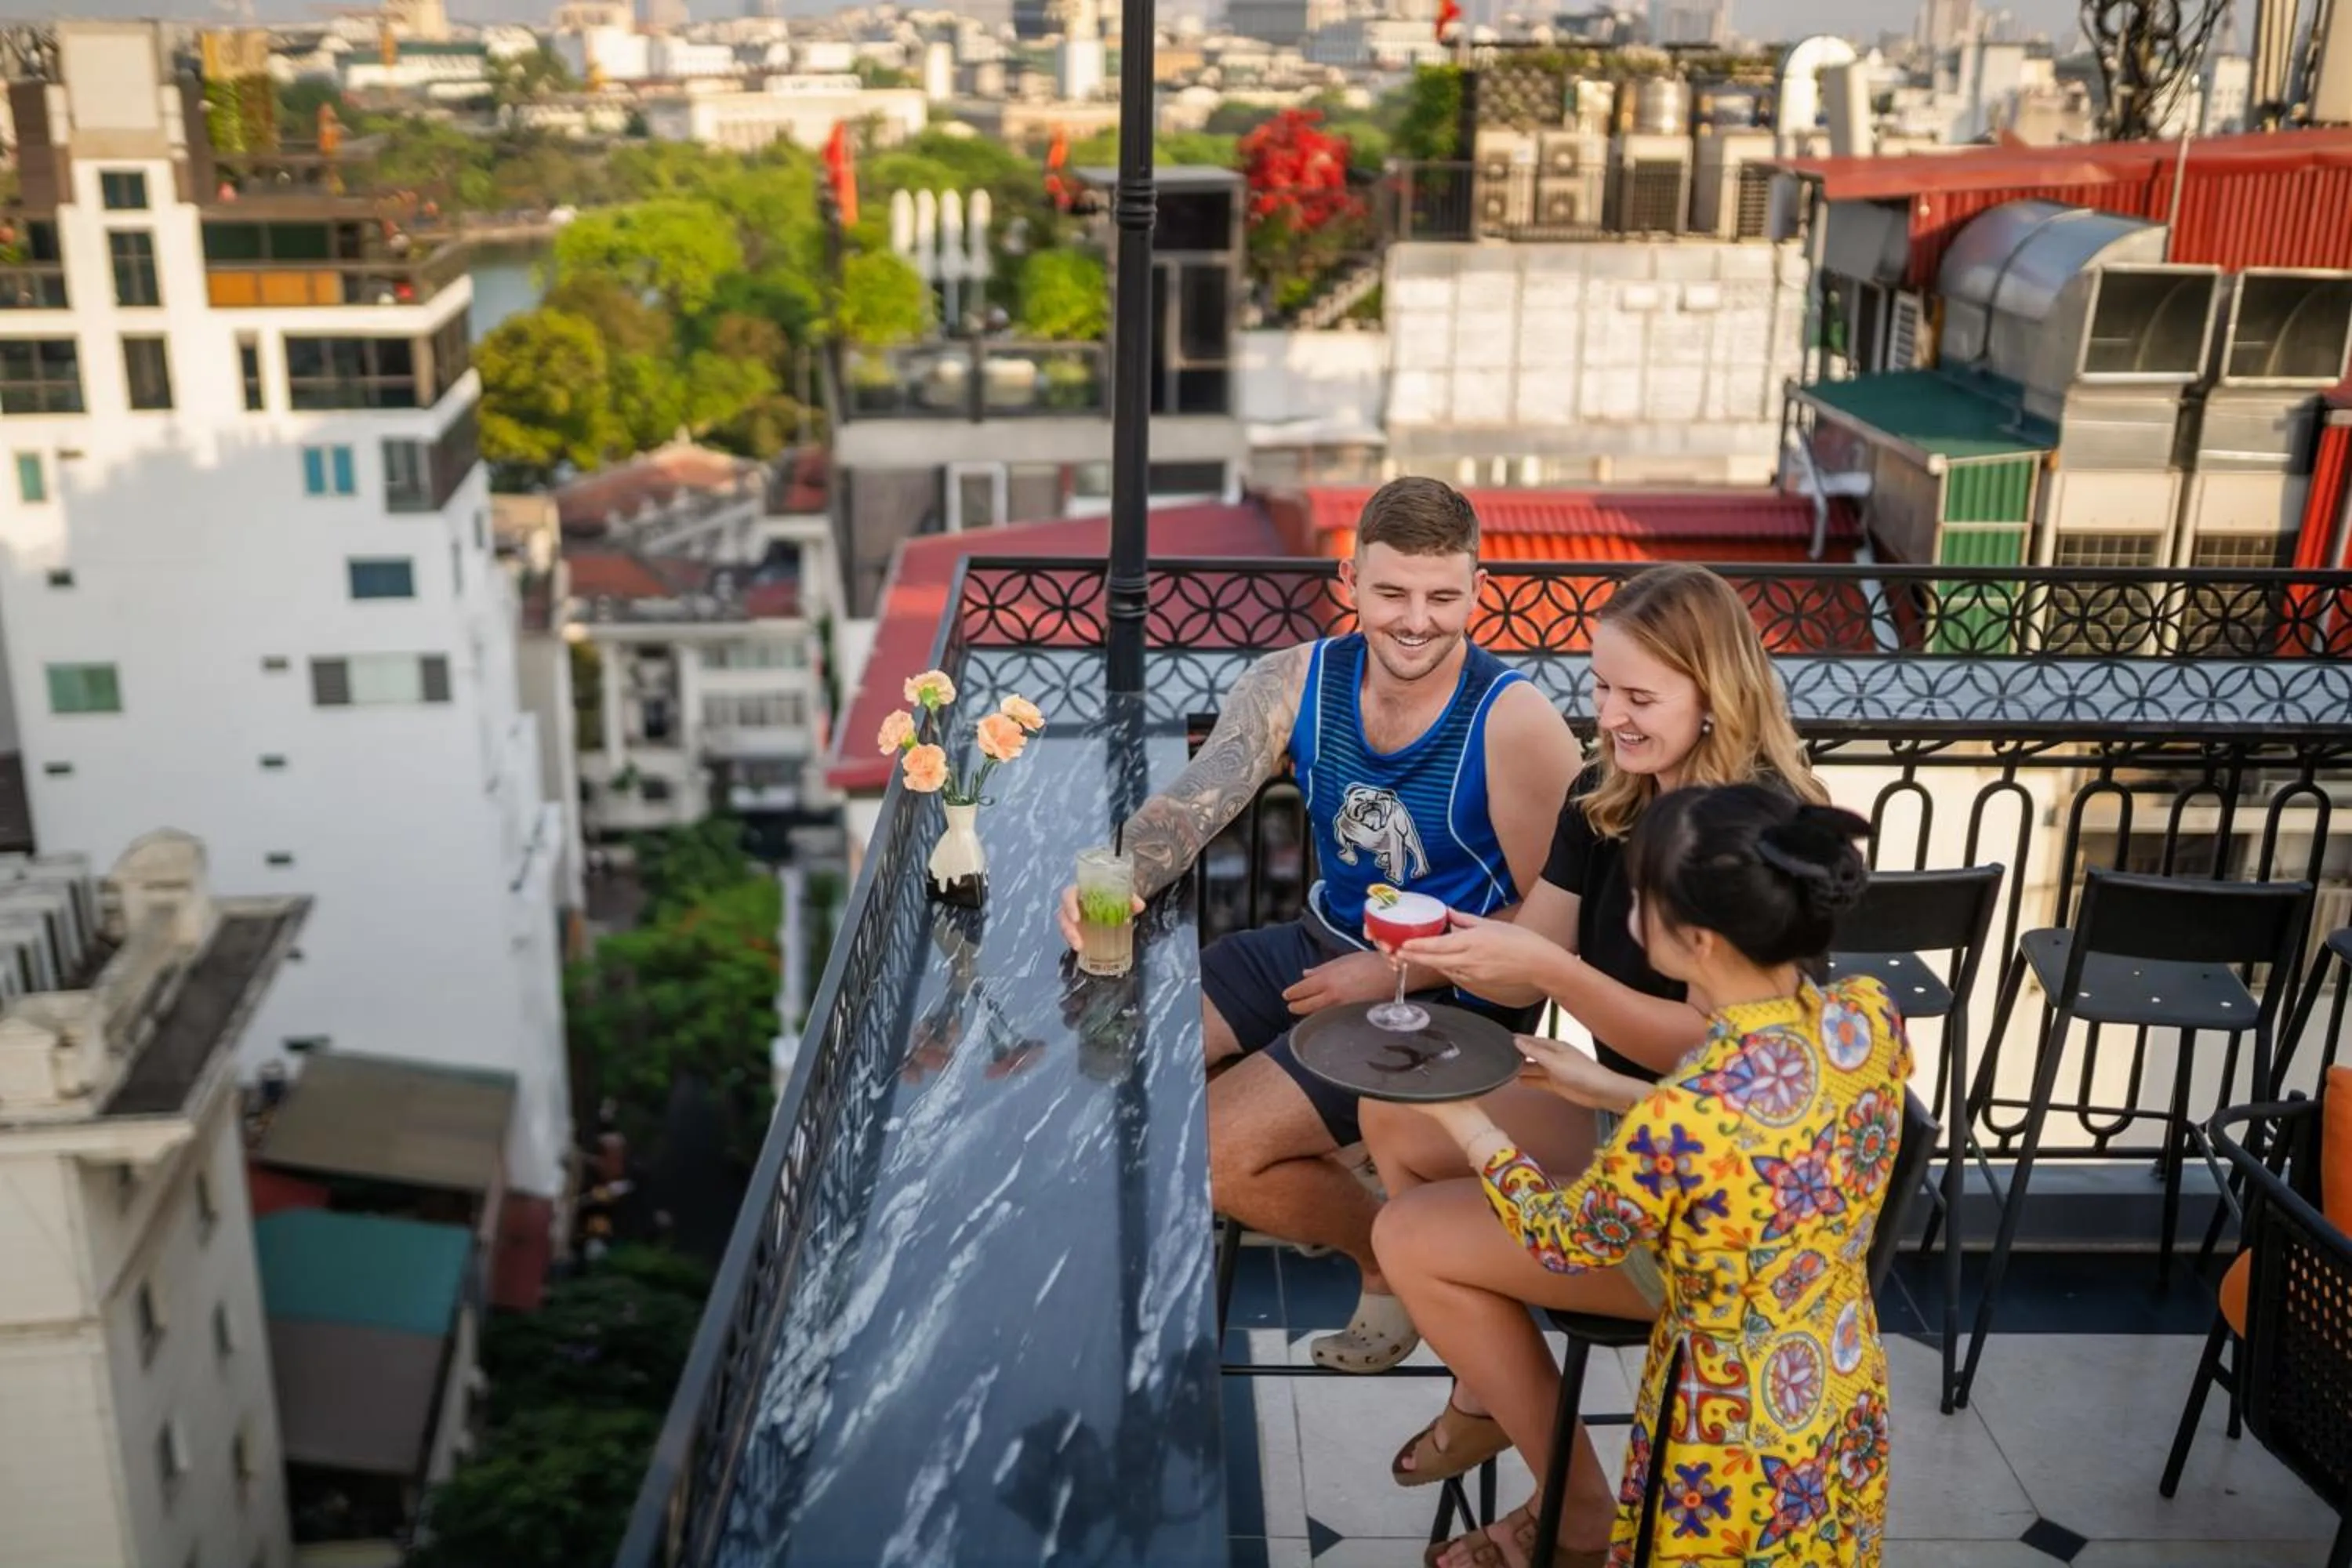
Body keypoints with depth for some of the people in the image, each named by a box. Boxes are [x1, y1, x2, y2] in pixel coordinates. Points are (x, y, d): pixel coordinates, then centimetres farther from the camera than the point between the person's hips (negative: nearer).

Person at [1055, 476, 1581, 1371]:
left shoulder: (1515, 725, -21)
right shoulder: (1295, 684, -5)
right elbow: (1185, 811, -10)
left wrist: (1393, 975, -21)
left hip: (1442, 996, -6)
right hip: (1319, 944, 7)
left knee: (1213, 1156, -16)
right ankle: (1294, 1194, 22)